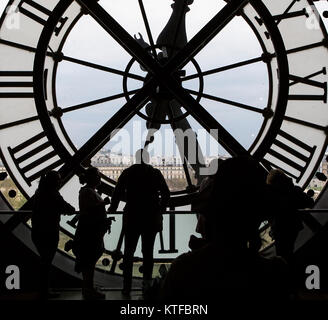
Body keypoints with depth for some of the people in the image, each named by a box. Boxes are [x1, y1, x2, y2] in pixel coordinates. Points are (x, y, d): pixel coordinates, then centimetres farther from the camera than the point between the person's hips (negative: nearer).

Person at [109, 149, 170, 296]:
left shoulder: (127, 173, -1)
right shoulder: (155, 173, 0)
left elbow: (117, 193, -3)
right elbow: (166, 194, 0)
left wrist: (113, 208, 11)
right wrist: (160, 209, 15)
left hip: (132, 218, 0)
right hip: (151, 218, 0)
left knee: (128, 252, 7)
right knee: (148, 252, 7)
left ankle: (127, 286, 5)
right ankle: (146, 284, 6)